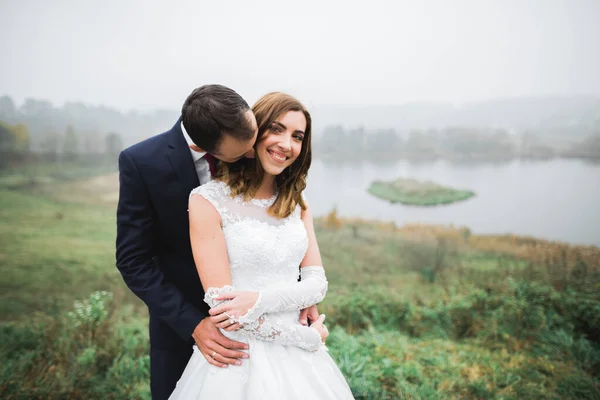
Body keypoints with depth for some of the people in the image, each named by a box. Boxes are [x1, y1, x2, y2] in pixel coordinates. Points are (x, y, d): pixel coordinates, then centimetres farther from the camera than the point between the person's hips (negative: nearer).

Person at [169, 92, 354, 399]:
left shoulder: (296, 203, 4)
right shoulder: (208, 200, -13)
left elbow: (317, 283, -2)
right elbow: (222, 304, -16)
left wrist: (260, 300, -20)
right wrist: (308, 338, -10)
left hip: (298, 359, 5)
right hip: (239, 359, -5)